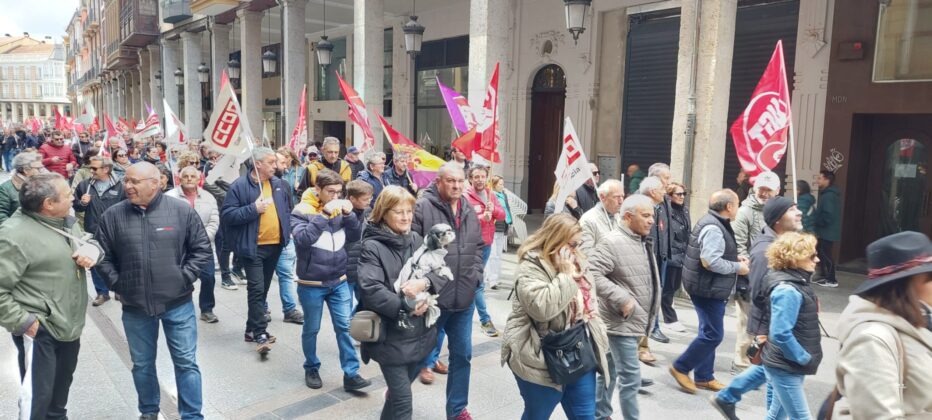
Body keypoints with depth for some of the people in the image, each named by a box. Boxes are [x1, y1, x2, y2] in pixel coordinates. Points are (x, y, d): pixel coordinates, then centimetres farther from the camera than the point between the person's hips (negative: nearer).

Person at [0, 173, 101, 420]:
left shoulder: (67, 222, 4)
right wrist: (21, 321, -21)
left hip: (70, 324, 8)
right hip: (40, 329, -8)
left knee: (62, 385, 25)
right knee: (38, 395, 0)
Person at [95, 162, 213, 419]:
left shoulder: (182, 211, -7)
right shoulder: (112, 215, -2)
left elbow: (202, 249, -1)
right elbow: (103, 256, 6)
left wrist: (184, 278, -7)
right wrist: (117, 284, -2)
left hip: (178, 303, -2)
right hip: (134, 306, 2)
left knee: (186, 363, 5)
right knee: (142, 364, 17)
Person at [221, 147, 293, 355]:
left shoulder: (279, 184, 7)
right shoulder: (239, 186, -11)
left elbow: (287, 210, 20)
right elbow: (226, 215, -15)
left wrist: (288, 230, 8)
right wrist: (253, 209, -22)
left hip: (275, 244, 6)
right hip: (253, 246, -6)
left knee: (263, 289, 15)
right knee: (257, 289, -9)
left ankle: (253, 329, 28)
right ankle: (260, 333, -3)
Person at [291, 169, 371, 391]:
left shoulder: (339, 209, 5)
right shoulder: (301, 211, -11)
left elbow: (355, 236, 2)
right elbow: (303, 239, -27)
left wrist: (349, 214, -14)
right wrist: (324, 213, -31)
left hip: (339, 282, 4)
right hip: (311, 284, -4)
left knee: (345, 327, 2)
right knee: (311, 329, 11)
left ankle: (351, 373, 8)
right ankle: (311, 369, 31)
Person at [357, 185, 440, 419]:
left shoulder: (416, 240, 6)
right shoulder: (371, 246, -13)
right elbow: (371, 290, -22)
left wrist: (424, 283, -19)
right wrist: (408, 307, -21)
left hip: (421, 332, 6)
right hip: (390, 336, -6)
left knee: (399, 392, 22)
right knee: (403, 401, 0)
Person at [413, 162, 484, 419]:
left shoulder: (469, 210, 9)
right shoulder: (423, 207, -13)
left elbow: (478, 247, 17)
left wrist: (475, 277, 6)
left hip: (464, 298, 6)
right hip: (432, 297, -6)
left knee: (462, 355, 15)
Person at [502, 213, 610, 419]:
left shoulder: (574, 261, 7)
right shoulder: (531, 267, -17)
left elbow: (590, 299, 20)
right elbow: (542, 308, -33)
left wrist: (598, 340, 13)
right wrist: (565, 275, -24)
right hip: (542, 359, -7)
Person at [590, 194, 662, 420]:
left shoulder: (642, 242, 12)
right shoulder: (612, 242, -18)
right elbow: (593, 274, -26)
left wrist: (648, 316, 19)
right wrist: (621, 299, -26)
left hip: (634, 322, 9)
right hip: (622, 322, -9)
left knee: (611, 370, 18)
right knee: (630, 377, -5)